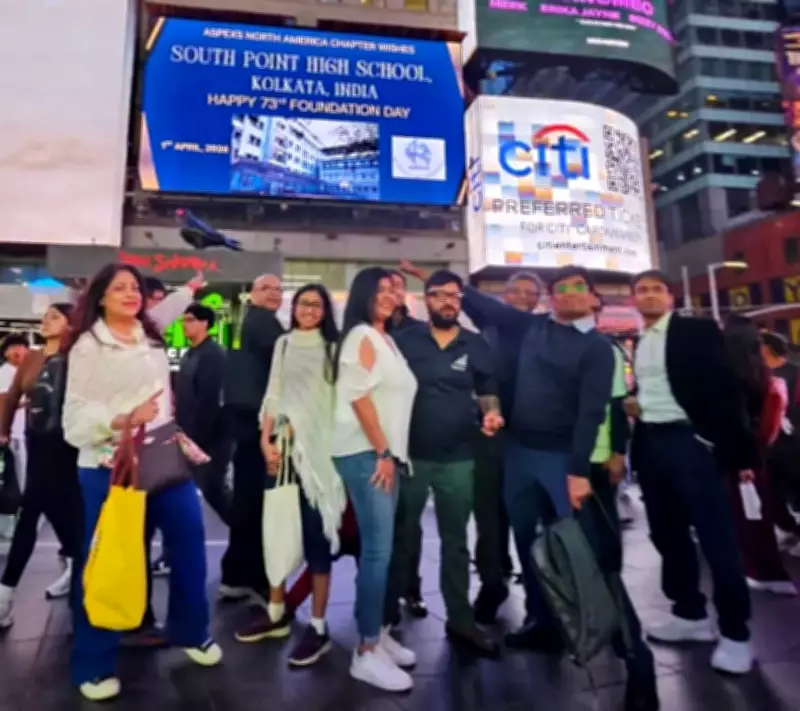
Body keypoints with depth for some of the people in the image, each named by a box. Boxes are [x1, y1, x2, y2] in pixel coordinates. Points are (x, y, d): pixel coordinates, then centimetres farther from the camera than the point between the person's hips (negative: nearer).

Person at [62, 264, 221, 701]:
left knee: (190, 540, 8)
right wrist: (122, 420, -24)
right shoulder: (87, 346, -5)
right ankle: (94, 665, 23)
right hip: (109, 466, -5)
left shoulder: (151, 338, 9)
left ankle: (191, 632, 29)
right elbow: (76, 417, -11)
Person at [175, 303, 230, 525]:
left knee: (212, 489, -1)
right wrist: (182, 429, 9)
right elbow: (185, 396, 15)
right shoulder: (190, 354, 13)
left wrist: (196, 436, -19)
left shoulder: (213, 355, -15)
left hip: (208, 437, -8)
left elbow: (209, 400, -20)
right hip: (191, 435, 8)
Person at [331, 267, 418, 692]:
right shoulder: (361, 336, -7)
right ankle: (366, 652, 2)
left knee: (380, 549, 12)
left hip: (385, 453, 9)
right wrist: (382, 453, -15)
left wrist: (391, 453, 14)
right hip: (365, 454, -8)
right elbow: (359, 396, -15)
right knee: (377, 550, -8)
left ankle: (377, 633, 23)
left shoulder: (387, 339, 19)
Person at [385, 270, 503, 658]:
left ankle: (461, 620, 26)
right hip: (410, 455, -1)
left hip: (458, 458, 2)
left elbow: (487, 392, 11)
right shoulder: (404, 340, 0)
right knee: (402, 538, 11)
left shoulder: (477, 345, 6)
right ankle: (387, 613, 28)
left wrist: (491, 413, -11)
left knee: (455, 542, 13)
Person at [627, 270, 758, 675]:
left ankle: (735, 633, 12)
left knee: (716, 537, -2)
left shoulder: (698, 331, -2)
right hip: (650, 444, 6)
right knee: (667, 533, 13)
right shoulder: (638, 344, 15)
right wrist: (630, 405, -1)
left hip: (690, 440, -6)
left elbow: (724, 387, -8)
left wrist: (739, 450, -13)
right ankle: (690, 614, 28)